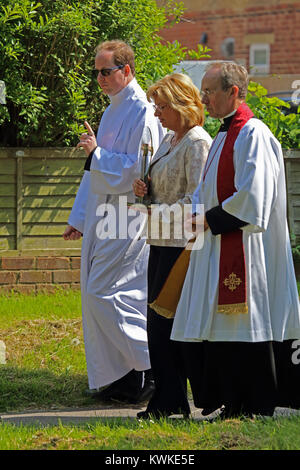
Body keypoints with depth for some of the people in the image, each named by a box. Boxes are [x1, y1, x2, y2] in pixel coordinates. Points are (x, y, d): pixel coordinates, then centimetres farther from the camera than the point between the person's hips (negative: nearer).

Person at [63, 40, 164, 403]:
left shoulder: (142, 113, -13)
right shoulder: (113, 111, 17)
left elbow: (138, 171, -20)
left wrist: (97, 152, -16)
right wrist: (80, 218, 21)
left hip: (126, 220, -9)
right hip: (104, 219, 9)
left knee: (102, 293, -13)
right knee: (97, 295, 8)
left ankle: (155, 364, -6)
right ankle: (121, 379, 13)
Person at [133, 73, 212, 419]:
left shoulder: (197, 142, -12)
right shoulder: (168, 140, 17)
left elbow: (196, 198, -18)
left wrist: (157, 213, -19)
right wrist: (144, 189, 7)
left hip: (181, 243, -9)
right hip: (161, 241, 10)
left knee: (165, 322, -8)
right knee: (157, 322, 8)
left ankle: (170, 401, -2)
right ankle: (167, 398, 13)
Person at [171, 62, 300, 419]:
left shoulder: (252, 134, -12)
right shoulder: (224, 137, 18)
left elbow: (251, 194, -20)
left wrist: (212, 220, -13)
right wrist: (195, 215, 7)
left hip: (243, 246, -10)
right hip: (219, 246, 10)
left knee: (245, 322, -7)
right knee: (221, 327, 9)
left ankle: (254, 405, -2)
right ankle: (234, 403, 13)